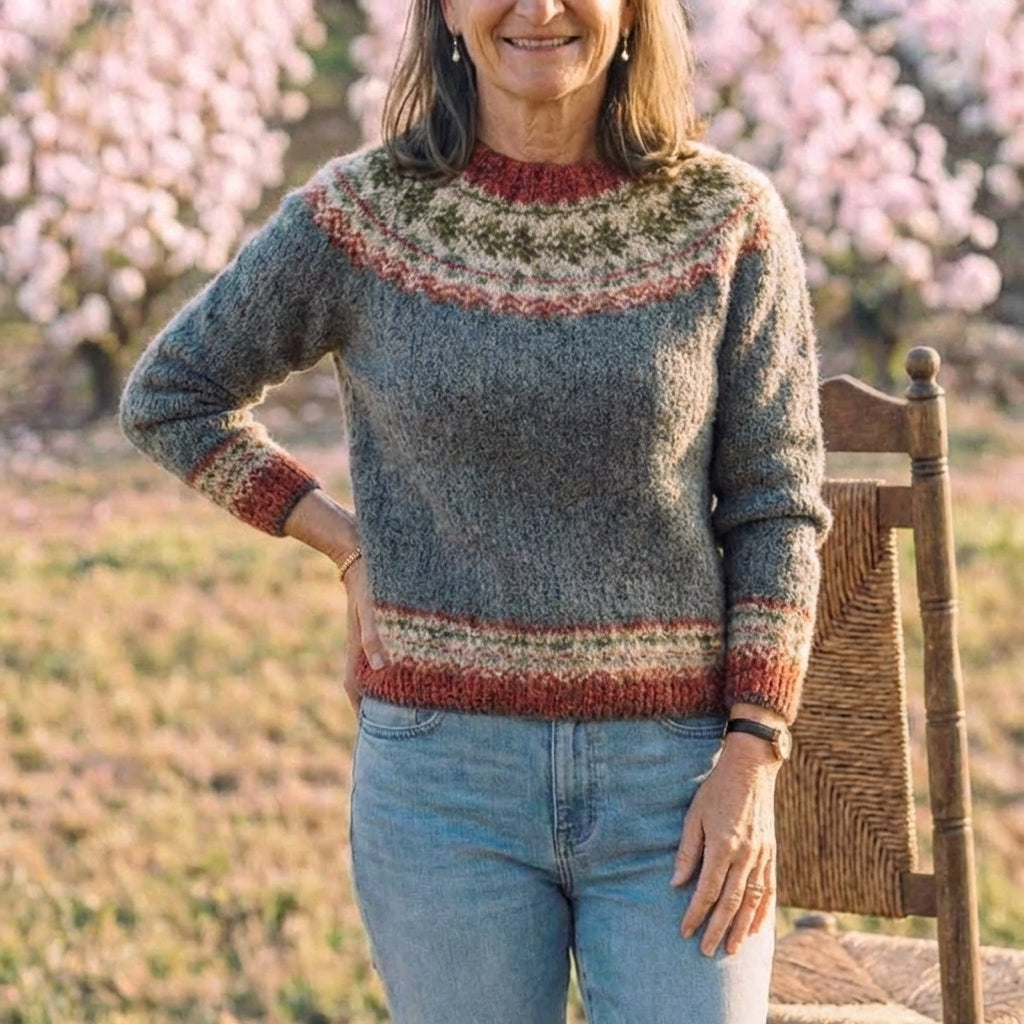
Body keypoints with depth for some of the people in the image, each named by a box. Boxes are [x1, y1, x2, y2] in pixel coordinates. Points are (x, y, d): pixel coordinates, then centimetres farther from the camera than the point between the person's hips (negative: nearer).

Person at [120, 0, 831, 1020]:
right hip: (448, 780, 0)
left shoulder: (727, 218, 0)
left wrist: (751, 764, -8)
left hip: (675, 782, 0)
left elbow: (775, 513, 1)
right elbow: (167, 398, 11)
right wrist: (351, 546, 2)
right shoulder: (362, 215, -1)